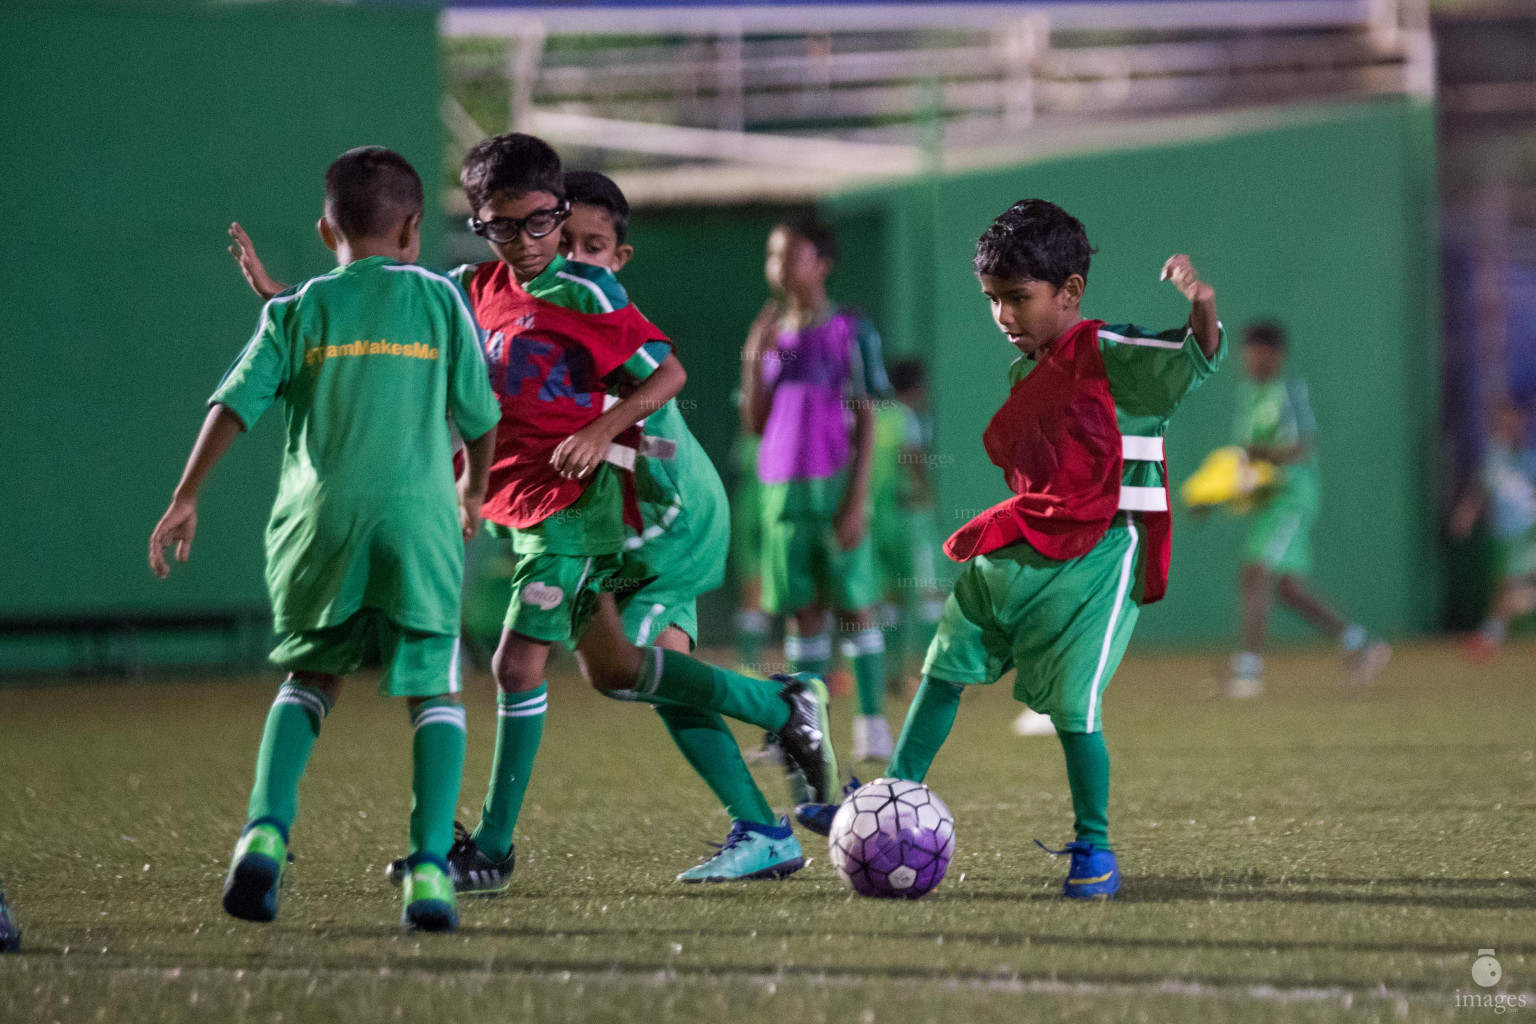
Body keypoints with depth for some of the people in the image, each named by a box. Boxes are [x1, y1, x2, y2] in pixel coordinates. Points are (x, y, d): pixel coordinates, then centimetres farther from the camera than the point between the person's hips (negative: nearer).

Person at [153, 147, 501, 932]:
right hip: (417, 515, -1)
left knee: (310, 677, 18)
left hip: (320, 517, 1)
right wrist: (472, 492, 32)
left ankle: (267, 830, -2)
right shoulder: (440, 301, 9)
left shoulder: (299, 309, 9)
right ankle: (429, 867, -8)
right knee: (435, 692, 5)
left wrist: (185, 500, 6)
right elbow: (480, 419, 13)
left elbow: (234, 405, 1)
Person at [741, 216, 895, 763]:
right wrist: (754, 358, -4)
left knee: (855, 605, -4)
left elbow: (866, 420, -4)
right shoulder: (771, 333, 12)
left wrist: (858, 498, -11)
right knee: (801, 610, 5)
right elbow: (755, 422, 9)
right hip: (782, 489, 5)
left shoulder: (851, 332, -2)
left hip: (836, 487, -5)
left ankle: (872, 723, -1)